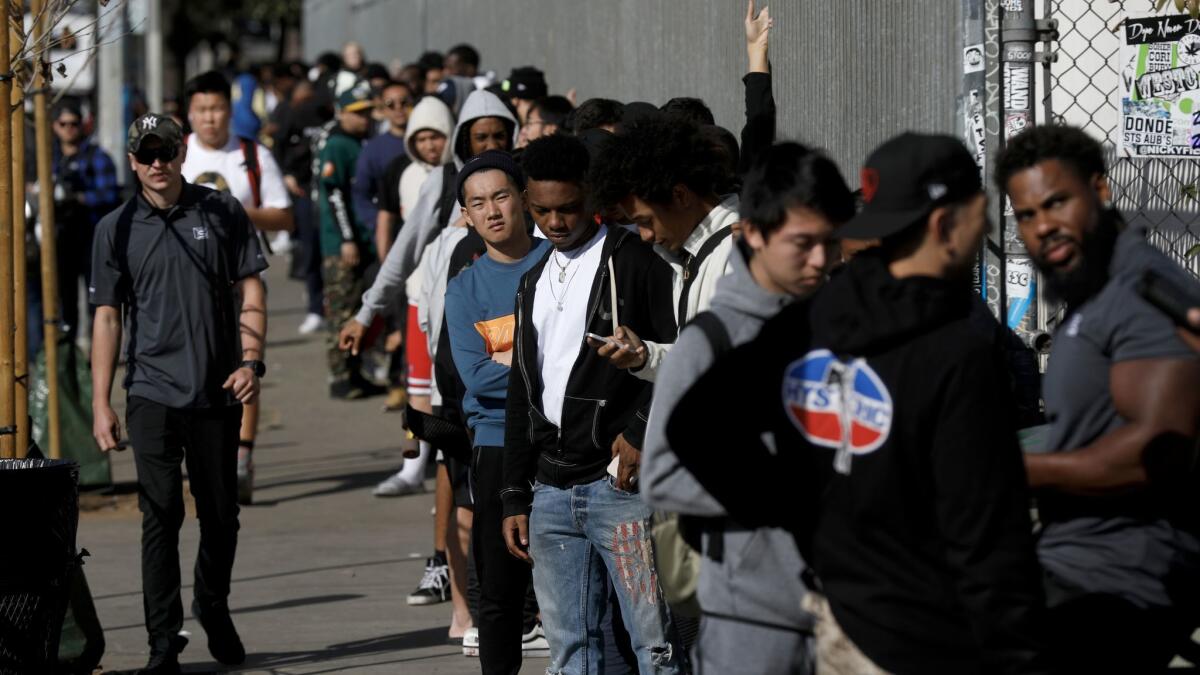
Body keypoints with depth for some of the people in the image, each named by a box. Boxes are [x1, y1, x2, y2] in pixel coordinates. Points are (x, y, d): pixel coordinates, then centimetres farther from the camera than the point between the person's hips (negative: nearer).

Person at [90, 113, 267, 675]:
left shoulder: (222, 213, 5)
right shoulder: (116, 228, 4)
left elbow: (250, 292, 7)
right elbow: (106, 317, 4)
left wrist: (250, 360, -7)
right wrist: (100, 405, -1)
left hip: (218, 393, 1)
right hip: (153, 391, -1)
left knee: (220, 514, 10)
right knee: (161, 517, -6)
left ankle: (213, 609, 34)